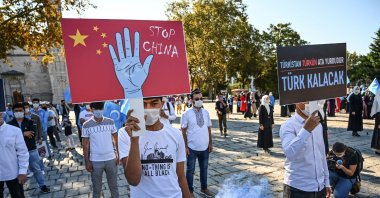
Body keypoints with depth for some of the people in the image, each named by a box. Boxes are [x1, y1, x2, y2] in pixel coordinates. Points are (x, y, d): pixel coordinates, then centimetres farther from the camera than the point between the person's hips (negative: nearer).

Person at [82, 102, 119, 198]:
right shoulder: (86, 125, -7)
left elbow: (116, 140, 4)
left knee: (114, 186, 15)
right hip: (95, 161, -1)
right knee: (96, 188, 14)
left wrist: (117, 155, 1)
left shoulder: (110, 122, -3)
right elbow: (85, 145, -2)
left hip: (111, 159, 1)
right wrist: (87, 161, -2)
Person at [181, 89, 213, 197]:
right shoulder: (187, 114, -11)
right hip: (192, 148, -4)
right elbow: (183, 131, -7)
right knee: (190, 170, 10)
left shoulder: (206, 112, 2)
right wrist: (185, 146, -10)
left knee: (204, 168, 19)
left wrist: (210, 143, 7)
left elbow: (209, 128, 8)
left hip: (205, 147, 4)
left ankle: (204, 188, 38)